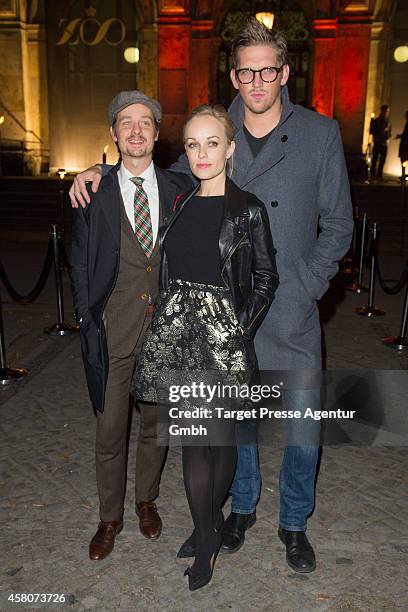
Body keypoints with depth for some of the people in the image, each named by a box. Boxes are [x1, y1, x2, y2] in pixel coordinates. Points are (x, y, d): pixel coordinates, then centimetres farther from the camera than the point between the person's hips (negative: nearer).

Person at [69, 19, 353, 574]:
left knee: (302, 428, 9)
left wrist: (308, 286, -8)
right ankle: (243, 506, 43)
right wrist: (104, 171, 1)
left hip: (292, 314, -1)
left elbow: (338, 225, 2)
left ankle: (294, 523, 36)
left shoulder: (321, 134, -2)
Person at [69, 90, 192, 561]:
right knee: (109, 431, 11)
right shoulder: (94, 193, -3)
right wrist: (88, 325, -5)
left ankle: (146, 500, 42)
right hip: (114, 331, -1)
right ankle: (110, 517, 34)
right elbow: (80, 265, 0)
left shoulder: (179, 189, 1)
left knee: (155, 424, 18)